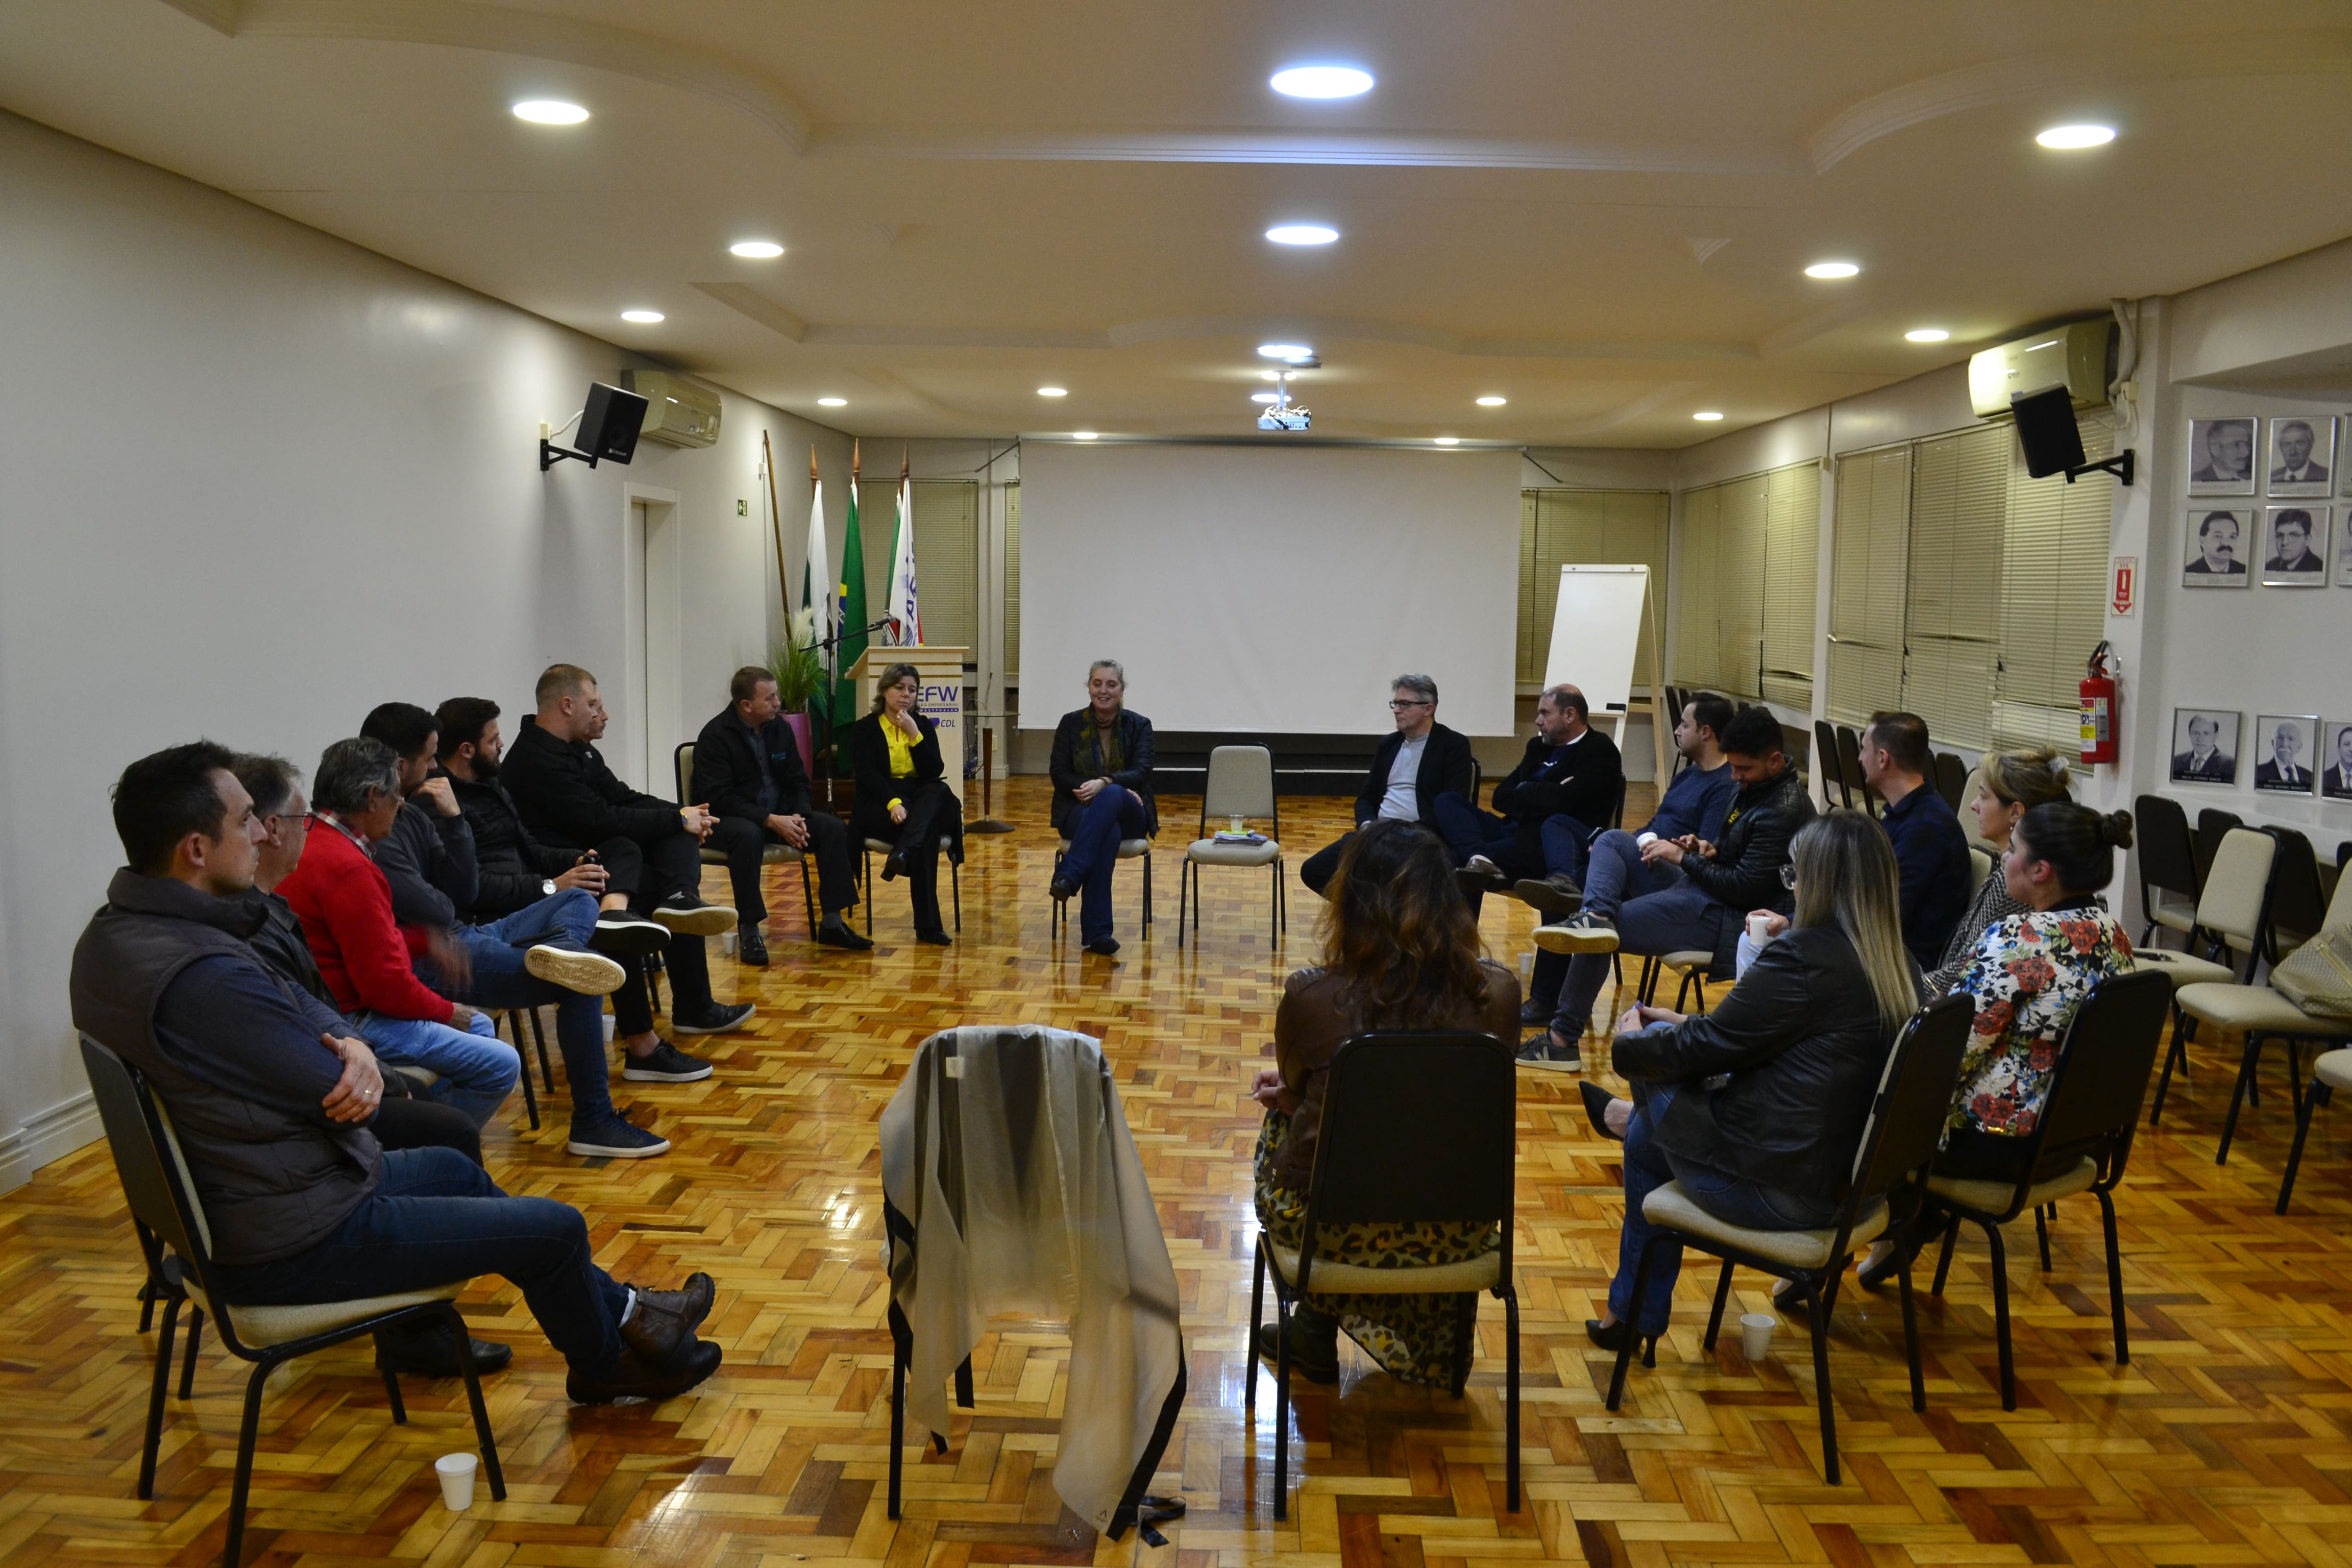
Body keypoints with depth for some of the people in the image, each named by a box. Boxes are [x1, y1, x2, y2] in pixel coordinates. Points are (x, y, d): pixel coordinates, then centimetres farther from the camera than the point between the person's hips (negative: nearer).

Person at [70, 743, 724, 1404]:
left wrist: (352, 1050, -18)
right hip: (294, 1245, -11)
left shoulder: (115, 931, 1)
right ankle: (606, 1364, 31)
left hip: (222, 1207, 11)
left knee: (450, 1167, 29)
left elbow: (298, 1005, 2)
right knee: (555, 1228, 0)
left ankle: (616, 1306, 42)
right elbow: (340, 1099, -23)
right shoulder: (205, 976, -33)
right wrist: (356, 1064, -1)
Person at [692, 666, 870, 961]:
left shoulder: (779, 728, 4)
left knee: (833, 828, -14)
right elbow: (718, 798, -22)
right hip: (728, 818, -6)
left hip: (778, 815, 6)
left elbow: (798, 782, 9)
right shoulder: (715, 736, -15)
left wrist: (799, 816, -12)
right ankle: (749, 930, -30)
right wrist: (771, 821, -28)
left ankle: (832, 922, -9)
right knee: (748, 835, -40)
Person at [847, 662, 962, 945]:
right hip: (877, 807, -3)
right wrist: (894, 803, -31)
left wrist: (914, 735, -13)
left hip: (921, 802, 3)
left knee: (939, 792, -35)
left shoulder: (924, 726, 13)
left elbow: (935, 773, -2)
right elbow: (868, 775, -13)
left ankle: (902, 854, -55)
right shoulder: (864, 729, 3)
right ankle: (928, 925, -43)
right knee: (927, 836, -35)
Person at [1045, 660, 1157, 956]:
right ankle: (1097, 932, -45)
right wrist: (1089, 788, -18)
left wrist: (1105, 784, -30)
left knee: (1111, 797, -40)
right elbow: (1059, 773, -2)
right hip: (1079, 812, 0)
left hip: (1129, 816, 0)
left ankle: (1068, 876, -51)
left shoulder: (1139, 725, 5)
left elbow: (1141, 773, -10)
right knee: (1108, 833, -39)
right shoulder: (1071, 724, 6)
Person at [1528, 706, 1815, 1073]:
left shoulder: (1785, 811, -20)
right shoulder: (1754, 784, 10)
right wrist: (1709, 851, 2)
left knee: (1600, 935, -12)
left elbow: (1743, 888, -24)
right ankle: (1596, 916, -26)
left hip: (1727, 920, -11)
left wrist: (1683, 858, -14)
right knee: (1612, 842, 4)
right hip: (1700, 890, 11)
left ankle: (1563, 1039, -8)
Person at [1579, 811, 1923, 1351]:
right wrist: (1687, 1026, 22)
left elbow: (1704, 1049, -12)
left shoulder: (1801, 957, -23)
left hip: (1774, 1191, -8)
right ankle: (1635, 1310, 40)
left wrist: (1633, 1042, 9)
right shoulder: (1902, 968, 3)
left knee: (1657, 1052, 11)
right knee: (1645, 1139, 24)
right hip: (1849, 1180, 8)